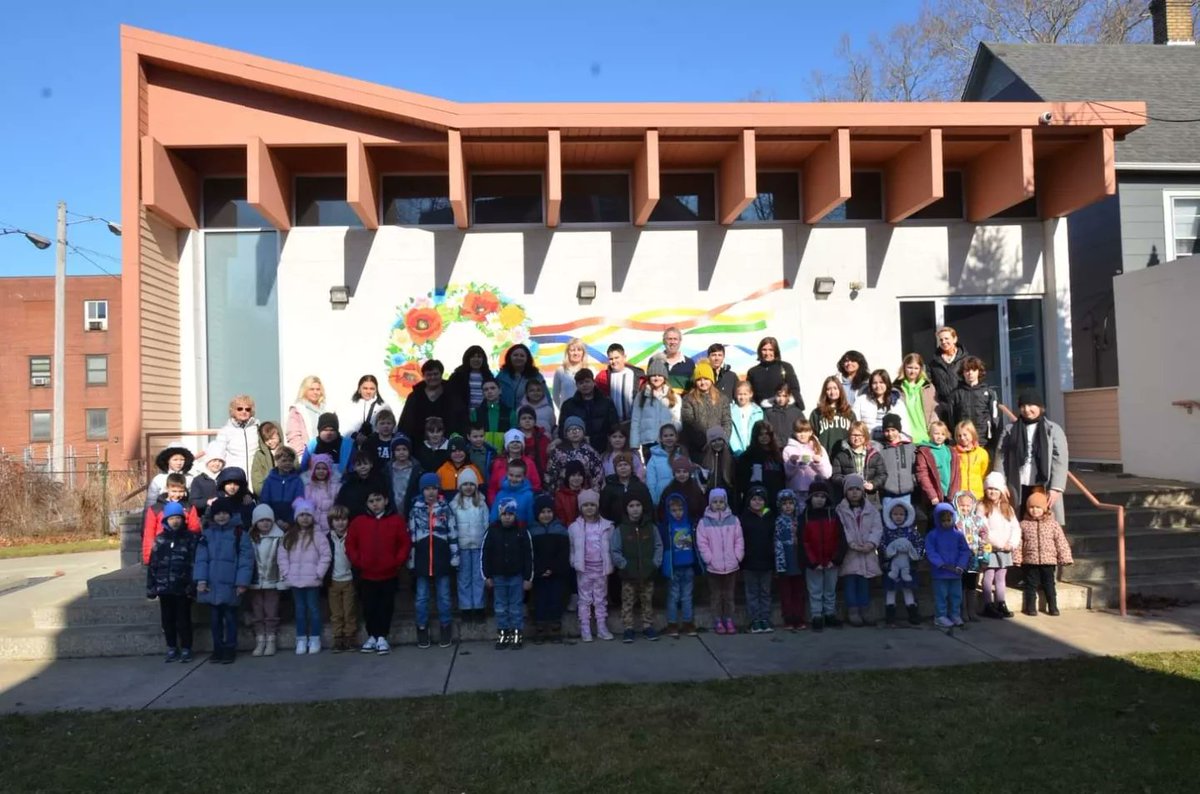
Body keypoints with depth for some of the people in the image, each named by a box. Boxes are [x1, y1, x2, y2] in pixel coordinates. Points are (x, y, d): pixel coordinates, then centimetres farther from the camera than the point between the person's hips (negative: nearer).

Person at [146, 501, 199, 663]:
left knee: (183, 620, 3)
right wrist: (151, 587, 3)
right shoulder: (160, 540, 7)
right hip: (164, 588, 3)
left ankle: (186, 650, 13)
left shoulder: (191, 538, -2)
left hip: (183, 588, -3)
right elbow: (152, 565, 8)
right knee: (167, 620, 10)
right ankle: (172, 649, 22)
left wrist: (193, 585, -14)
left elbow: (195, 563, -7)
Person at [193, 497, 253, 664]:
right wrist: (201, 579, -8)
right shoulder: (207, 534, 7)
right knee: (215, 619, 11)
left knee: (230, 618, 5)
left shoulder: (239, 533, -4)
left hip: (230, 585, -3)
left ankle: (230, 650, 13)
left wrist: (242, 582, -12)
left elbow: (246, 559, -7)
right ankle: (217, 649, 21)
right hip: (211, 585, 3)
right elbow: (201, 558, 2)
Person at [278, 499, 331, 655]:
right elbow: (282, 555, 8)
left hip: (312, 581, -4)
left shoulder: (317, 535, -5)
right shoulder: (289, 536, 7)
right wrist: (286, 573, -1)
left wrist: (318, 573, -10)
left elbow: (326, 555, -8)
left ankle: (315, 640, 11)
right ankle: (301, 640, 18)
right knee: (300, 610, 11)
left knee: (313, 609, 3)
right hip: (295, 581, 4)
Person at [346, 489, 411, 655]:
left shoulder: (396, 520, -3)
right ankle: (372, 637, 21)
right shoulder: (358, 521, 1)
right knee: (369, 607, 8)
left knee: (386, 607, 4)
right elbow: (350, 545, 4)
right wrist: (357, 562, -4)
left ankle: (382, 638, 13)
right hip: (367, 575, 1)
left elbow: (406, 543, -2)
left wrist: (398, 562, -9)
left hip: (388, 574, -1)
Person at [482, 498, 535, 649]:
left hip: (517, 576, -1)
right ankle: (502, 634, 18)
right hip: (498, 576, 1)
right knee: (500, 608, 8)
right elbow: (485, 555, 2)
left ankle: (516, 635, 14)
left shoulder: (522, 531, -6)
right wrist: (487, 576, 0)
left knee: (516, 607, 5)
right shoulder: (492, 531, -4)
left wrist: (528, 578, -3)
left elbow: (528, 556, -2)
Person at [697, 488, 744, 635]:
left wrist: (737, 557, -6)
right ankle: (718, 622, 17)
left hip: (731, 566, 1)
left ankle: (729, 621, 22)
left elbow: (739, 541, 2)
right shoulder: (704, 522, -4)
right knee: (716, 596, 8)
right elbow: (702, 544, -6)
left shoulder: (733, 520, 1)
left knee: (729, 595, 12)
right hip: (713, 567, -1)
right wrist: (710, 559, -11)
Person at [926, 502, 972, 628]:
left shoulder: (958, 535, 4)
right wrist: (942, 565, -20)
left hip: (956, 572, 3)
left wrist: (960, 566, -11)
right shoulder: (932, 535, -5)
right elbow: (930, 552, -10)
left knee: (956, 594, 12)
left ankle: (955, 614, 25)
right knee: (941, 595, 2)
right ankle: (940, 616, 10)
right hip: (940, 572, -3)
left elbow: (965, 551, 3)